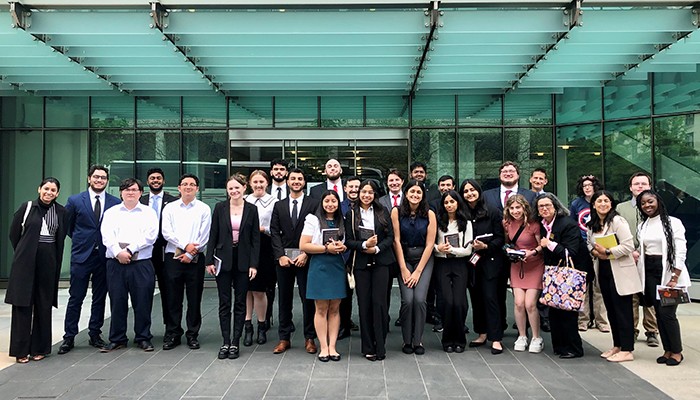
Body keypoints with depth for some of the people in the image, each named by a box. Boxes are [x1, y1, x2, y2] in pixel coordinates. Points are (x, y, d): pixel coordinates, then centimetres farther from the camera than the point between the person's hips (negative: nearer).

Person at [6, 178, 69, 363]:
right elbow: (14, 232, 9)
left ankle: (39, 348, 16)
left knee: (44, 304, 6)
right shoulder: (27, 207, 1)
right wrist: (23, 253, 12)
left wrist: (52, 258, 8)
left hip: (48, 262, 1)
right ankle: (21, 350, 9)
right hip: (25, 262, -1)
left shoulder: (62, 212, 5)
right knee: (22, 303, 0)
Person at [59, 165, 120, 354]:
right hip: (81, 255, -1)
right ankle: (69, 337, 14)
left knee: (100, 298, 9)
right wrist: (80, 240, 8)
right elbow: (67, 226, 12)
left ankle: (95, 335, 21)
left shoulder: (115, 203, 3)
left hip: (104, 257, 1)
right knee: (75, 299, 3)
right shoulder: (75, 201, 3)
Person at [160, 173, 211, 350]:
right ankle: (173, 335, 15)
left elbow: (204, 236, -1)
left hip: (195, 258, -1)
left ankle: (193, 335, 14)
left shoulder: (204, 209, 6)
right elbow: (166, 232, 0)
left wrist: (191, 254, -8)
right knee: (173, 297, 4)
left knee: (195, 299, 3)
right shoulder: (169, 208, 10)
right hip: (173, 256, 1)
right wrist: (185, 245, -11)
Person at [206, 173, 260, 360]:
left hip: (243, 261, 0)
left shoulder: (251, 209, 1)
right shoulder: (220, 208, 2)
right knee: (224, 303, 4)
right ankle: (226, 342, 12)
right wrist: (209, 260, -2)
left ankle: (236, 342, 13)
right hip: (223, 259, 0)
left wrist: (253, 264, -5)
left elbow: (255, 239, 1)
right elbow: (213, 235, 3)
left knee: (240, 303, 6)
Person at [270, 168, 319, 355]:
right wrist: (280, 255, -6)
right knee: (284, 299, 8)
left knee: (307, 298, 2)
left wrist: (306, 254, -11)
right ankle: (284, 338, 18)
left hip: (305, 258, -2)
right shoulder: (279, 206, 12)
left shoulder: (313, 204, 3)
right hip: (283, 258, 3)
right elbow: (274, 232, 6)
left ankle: (309, 338, 14)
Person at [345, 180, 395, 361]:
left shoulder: (383, 213, 9)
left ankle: (380, 346, 4)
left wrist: (376, 248, -11)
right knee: (364, 304, 1)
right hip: (360, 263, 0)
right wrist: (364, 245, -15)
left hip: (380, 261, 0)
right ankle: (368, 348, 10)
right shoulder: (351, 215, 8)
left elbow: (390, 237, 4)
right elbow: (348, 241, 2)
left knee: (379, 302, -6)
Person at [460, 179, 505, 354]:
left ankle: (496, 339, -2)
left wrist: (485, 246, -16)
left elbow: (500, 238, -3)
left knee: (490, 297, -7)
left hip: (490, 261, -3)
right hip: (471, 262, 4)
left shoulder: (492, 212, -4)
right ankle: (482, 334, 22)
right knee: (476, 297, 9)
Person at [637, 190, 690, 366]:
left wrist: (674, 278, -15)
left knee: (666, 312, -9)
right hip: (650, 272, 5)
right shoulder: (642, 226, 12)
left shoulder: (673, 223, -5)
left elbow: (680, 252, -10)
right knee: (659, 312, 6)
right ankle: (667, 350, 17)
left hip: (669, 271, -5)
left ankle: (677, 351, 8)